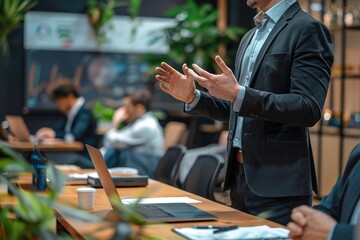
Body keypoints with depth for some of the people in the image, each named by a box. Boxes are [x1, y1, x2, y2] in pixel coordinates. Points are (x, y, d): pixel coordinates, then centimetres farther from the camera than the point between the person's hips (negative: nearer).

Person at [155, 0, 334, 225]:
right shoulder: (250, 37, 17)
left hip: (278, 183, -8)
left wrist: (237, 93, -25)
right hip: (240, 176, 8)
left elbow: (309, 109, -19)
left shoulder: (307, 29, -9)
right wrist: (192, 97, 6)